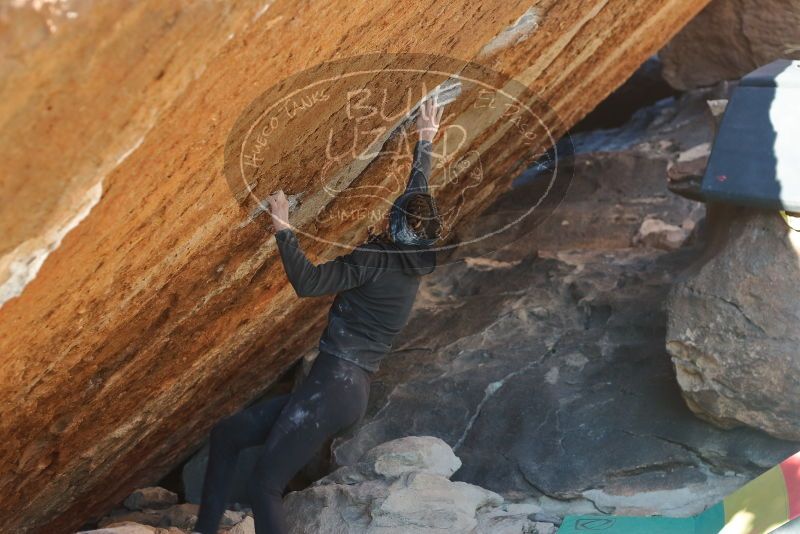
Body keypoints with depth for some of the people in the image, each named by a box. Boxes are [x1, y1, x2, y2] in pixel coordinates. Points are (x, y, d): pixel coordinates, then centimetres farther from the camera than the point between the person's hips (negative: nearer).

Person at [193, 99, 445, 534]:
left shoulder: (375, 261, -10)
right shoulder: (411, 262, 13)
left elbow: (308, 281, -20)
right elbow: (418, 191, 26)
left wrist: (283, 229, -15)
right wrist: (425, 140, 37)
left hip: (335, 385, -9)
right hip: (345, 389, 9)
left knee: (263, 485, -11)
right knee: (225, 433, 12)